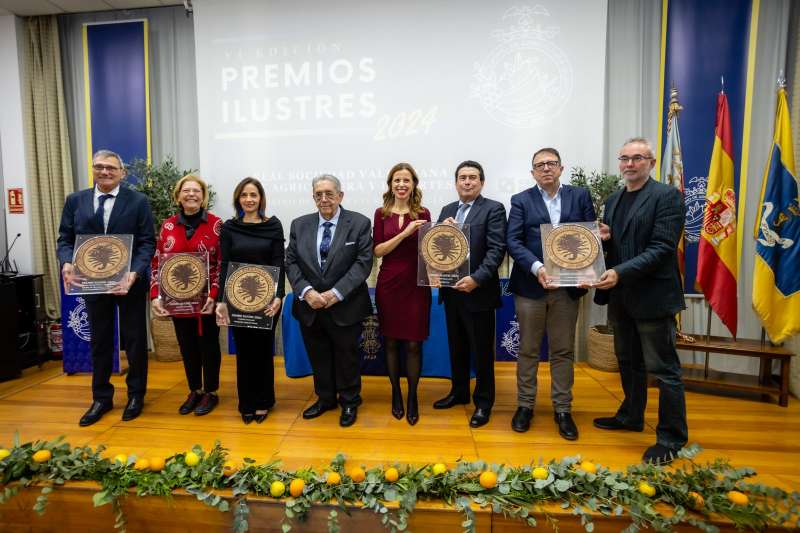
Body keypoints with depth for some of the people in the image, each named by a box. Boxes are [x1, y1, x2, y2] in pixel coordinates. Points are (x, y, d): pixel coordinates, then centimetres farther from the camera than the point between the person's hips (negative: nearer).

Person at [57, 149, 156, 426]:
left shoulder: (138, 201, -5)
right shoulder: (75, 201, 5)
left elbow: (148, 242, -9)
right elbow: (65, 239, 4)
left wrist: (134, 273, -23)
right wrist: (67, 263, -17)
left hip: (130, 281, -3)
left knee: (135, 340, 8)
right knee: (99, 341, 14)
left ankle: (136, 395, 26)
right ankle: (101, 398, 29)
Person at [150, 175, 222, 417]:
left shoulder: (216, 224, -5)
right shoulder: (167, 226, 4)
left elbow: (223, 263, -7)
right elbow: (157, 263, 5)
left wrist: (214, 295, -16)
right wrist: (156, 296, -4)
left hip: (207, 299, -3)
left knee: (208, 344, 9)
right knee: (187, 346, 13)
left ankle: (210, 393, 24)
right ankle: (194, 391, 31)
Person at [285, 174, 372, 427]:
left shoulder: (359, 223, -6)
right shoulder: (299, 225, 5)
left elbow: (363, 262, -12)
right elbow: (291, 262, 2)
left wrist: (336, 293, -19)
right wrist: (306, 292, -14)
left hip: (345, 307, -3)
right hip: (310, 307, 3)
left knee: (346, 357, 11)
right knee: (318, 357, 17)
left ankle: (349, 402, 32)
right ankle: (325, 398, 38)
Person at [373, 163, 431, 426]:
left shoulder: (423, 214, 2)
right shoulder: (381, 213, 4)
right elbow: (377, 250, -5)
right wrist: (404, 233, -15)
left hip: (416, 285, -1)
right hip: (389, 284, 1)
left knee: (413, 343, 3)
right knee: (391, 342, 10)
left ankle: (412, 397, 21)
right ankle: (396, 393, 28)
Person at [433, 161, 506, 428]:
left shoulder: (493, 209, -5)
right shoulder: (447, 210, 13)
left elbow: (496, 249, -15)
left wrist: (476, 279, -24)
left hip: (478, 292, -5)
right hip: (451, 291, 6)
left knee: (482, 350, 6)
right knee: (457, 347, 18)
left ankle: (483, 402, 22)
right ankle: (459, 392, 35)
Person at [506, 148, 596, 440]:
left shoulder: (580, 196, 8)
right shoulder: (521, 200, 3)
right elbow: (513, 242, -6)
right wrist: (537, 268, -21)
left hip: (568, 286, 1)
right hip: (530, 285, -1)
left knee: (563, 351, 9)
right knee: (528, 350, 9)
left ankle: (562, 409, 23)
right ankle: (525, 405, 23)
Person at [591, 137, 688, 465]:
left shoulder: (666, 196, -8)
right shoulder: (613, 200, 14)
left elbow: (662, 247, -18)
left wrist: (620, 272, -26)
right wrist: (604, 238, -5)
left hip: (652, 295, -7)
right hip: (620, 295, 7)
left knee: (663, 368, 1)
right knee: (628, 361, 19)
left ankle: (672, 437, 16)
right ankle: (631, 416, 36)